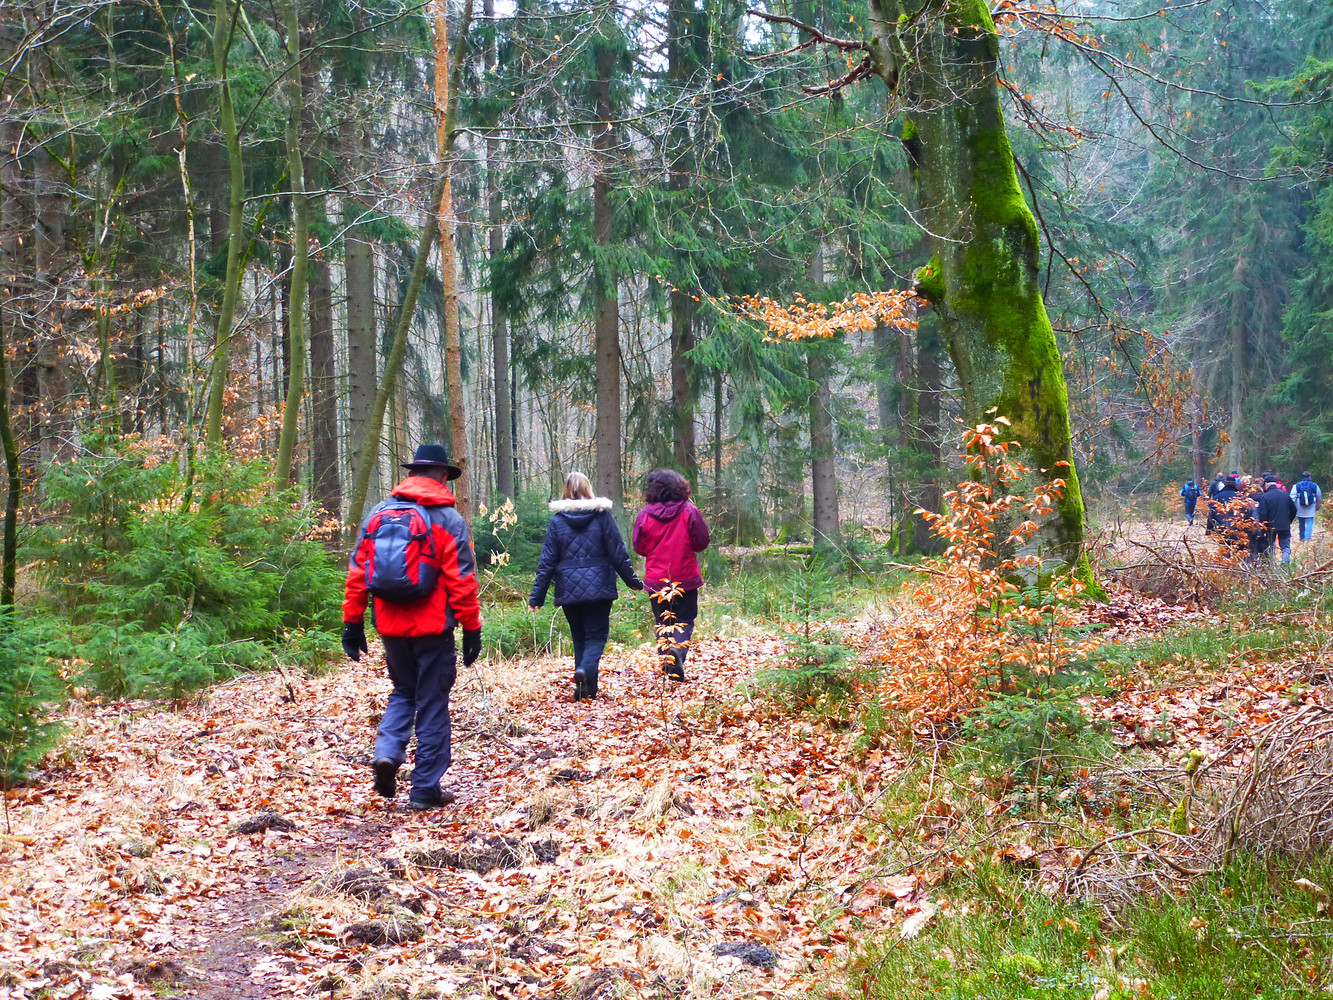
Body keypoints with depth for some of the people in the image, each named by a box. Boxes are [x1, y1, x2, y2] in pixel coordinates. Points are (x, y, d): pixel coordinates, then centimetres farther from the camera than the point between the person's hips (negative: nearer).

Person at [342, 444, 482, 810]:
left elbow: (357, 572, 5)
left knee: (403, 691, 23)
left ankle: (387, 752, -1)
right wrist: (471, 628, -4)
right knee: (431, 704, 6)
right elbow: (461, 580, -10)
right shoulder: (448, 519, -6)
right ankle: (425, 789, 8)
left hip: (391, 626, 4)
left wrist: (352, 622, 9)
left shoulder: (378, 515, 6)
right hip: (433, 628, -4)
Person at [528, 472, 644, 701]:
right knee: (596, 635, 3)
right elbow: (618, 553, 0)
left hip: (569, 590, 1)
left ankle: (586, 690, 6)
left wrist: (537, 595, 5)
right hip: (598, 587, -1)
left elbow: (547, 561, 1)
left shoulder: (557, 520, 1)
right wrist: (632, 580, 11)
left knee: (579, 637, 12)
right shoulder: (602, 515, -1)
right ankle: (585, 670, -26)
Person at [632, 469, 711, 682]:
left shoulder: (645, 514, -6)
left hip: (656, 579, 1)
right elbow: (702, 542, -5)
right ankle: (678, 648, -21)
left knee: (662, 622, 16)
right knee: (685, 620, 6)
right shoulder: (688, 511, -10)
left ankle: (665, 653, 7)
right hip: (686, 578, -1)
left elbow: (639, 546, 2)